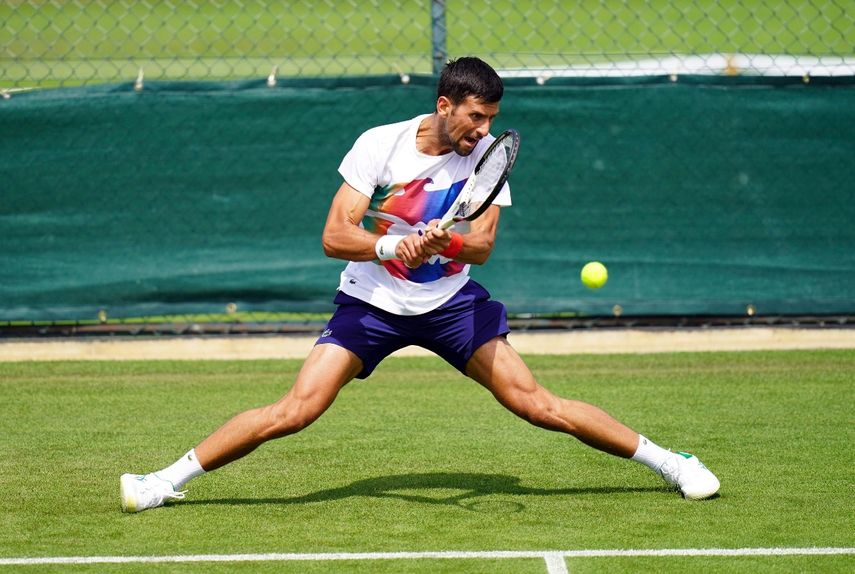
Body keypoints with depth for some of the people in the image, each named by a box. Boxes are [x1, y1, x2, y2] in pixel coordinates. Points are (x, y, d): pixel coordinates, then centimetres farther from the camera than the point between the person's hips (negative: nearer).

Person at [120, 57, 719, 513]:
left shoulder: (486, 153, -9)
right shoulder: (380, 145, -15)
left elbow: (481, 244, -17)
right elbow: (334, 236, -17)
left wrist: (440, 242, -39)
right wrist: (390, 245, -37)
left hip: (451, 302, 1)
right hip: (371, 301, -1)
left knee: (537, 404, -10)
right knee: (295, 411, -14)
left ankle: (666, 460, 2)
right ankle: (169, 479, -4)